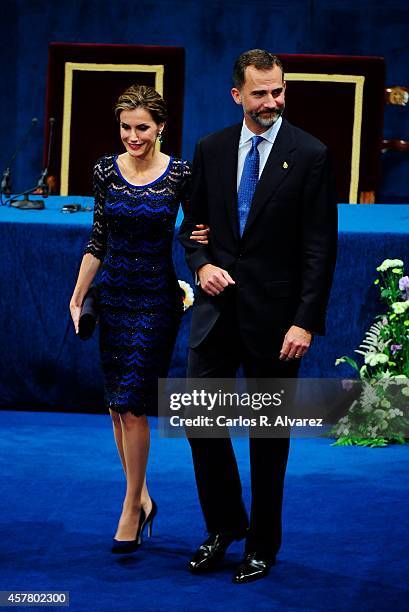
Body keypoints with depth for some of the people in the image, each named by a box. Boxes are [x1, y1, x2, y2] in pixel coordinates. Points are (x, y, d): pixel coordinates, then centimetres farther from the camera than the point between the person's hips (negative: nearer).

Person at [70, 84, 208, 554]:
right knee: (117, 405, 8)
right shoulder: (106, 170, 1)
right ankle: (141, 496, 22)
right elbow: (98, 239, 7)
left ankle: (132, 508, 3)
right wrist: (78, 295, 7)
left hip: (157, 299, -4)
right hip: (114, 295, 4)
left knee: (132, 406, -9)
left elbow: (198, 229, 6)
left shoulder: (180, 175, -8)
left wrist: (205, 238, -17)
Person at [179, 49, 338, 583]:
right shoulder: (211, 149, 5)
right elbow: (193, 222, 15)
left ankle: (262, 545, 20)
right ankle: (224, 525, 21)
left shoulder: (310, 155, -7)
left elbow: (320, 247, -8)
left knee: (269, 434, 7)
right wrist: (201, 264, -7)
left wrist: (306, 321, -14)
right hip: (218, 306, 3)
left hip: (274, 314, -3)